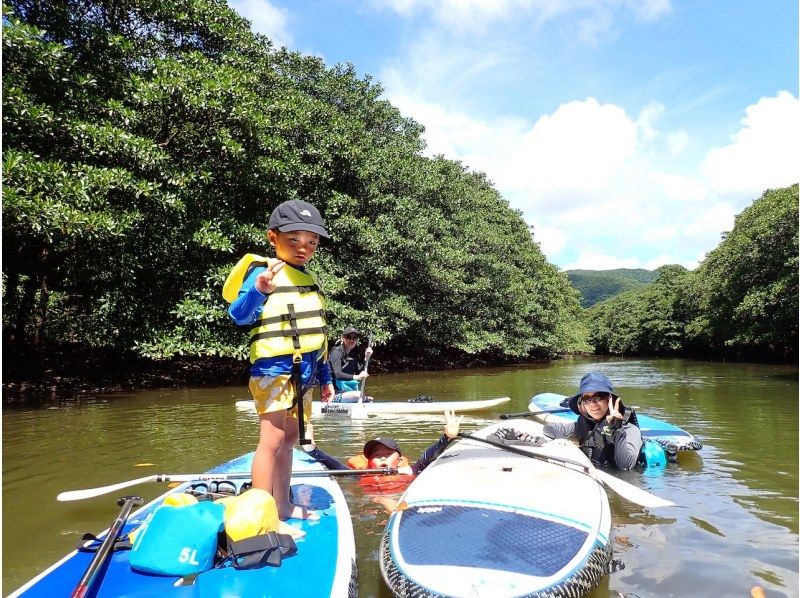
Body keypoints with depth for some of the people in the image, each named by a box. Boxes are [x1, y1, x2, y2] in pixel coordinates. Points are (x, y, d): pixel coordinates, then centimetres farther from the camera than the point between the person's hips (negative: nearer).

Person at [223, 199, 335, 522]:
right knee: (272, 440, -8)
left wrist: (325, 377, 21)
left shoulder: (308, 279, 16)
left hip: (303, 372, 8)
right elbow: (238, 315, -23)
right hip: (273, 368, -8)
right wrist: (258, 291, -42)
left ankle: (283, 505, 25)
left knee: (289, 441, 14)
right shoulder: (262, 272, -8)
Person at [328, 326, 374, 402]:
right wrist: (356, 377, -33)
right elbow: (337, 374, -23)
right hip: (335, 394, -8)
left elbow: (360, 372, 8)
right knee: (359, 395, -29)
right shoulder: (336, 352, -10)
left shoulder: (352, 356, 14)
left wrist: (366, 358, -1)